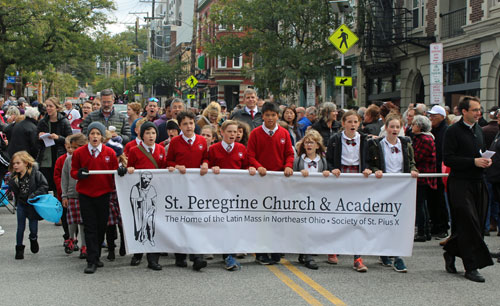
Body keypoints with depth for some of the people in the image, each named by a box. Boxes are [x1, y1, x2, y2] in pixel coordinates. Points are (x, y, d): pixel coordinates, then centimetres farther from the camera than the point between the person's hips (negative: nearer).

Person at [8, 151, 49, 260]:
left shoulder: (35, 173, -15)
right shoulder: (15, 177, -1)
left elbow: (44, 186, -19)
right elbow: (14, 191, 3)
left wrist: (34, 195, -26)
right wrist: (12, 181, -9)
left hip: (33, 205, -3)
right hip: (21, 205, 3)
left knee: (33, 228, 7)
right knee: (20, 227, 6)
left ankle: (33, 239, 41)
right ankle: (19, 249, 18)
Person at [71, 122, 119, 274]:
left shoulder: (110, 153, 1)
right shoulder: (79, 152, 0)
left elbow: (115, 171, 8)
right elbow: (73, 171, 5)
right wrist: (79, 174, -16)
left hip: (103, 193, 1)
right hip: (85, 194, -1)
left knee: (101, 226, 8)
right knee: (90, 227, -3)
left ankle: (96, 257, 25)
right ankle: (91, 261, -2)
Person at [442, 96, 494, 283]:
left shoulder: (478, 130, 16)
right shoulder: (453, 131, -8)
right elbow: (448, 159, -14)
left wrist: (485, 161, 4)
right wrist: (474, 162, -18)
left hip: (477, 182, 7)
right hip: (460, 182, -7)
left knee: (477, 223, 8)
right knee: (469, 223, -8)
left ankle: (451, 252, 27)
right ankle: (471, 267, -2)